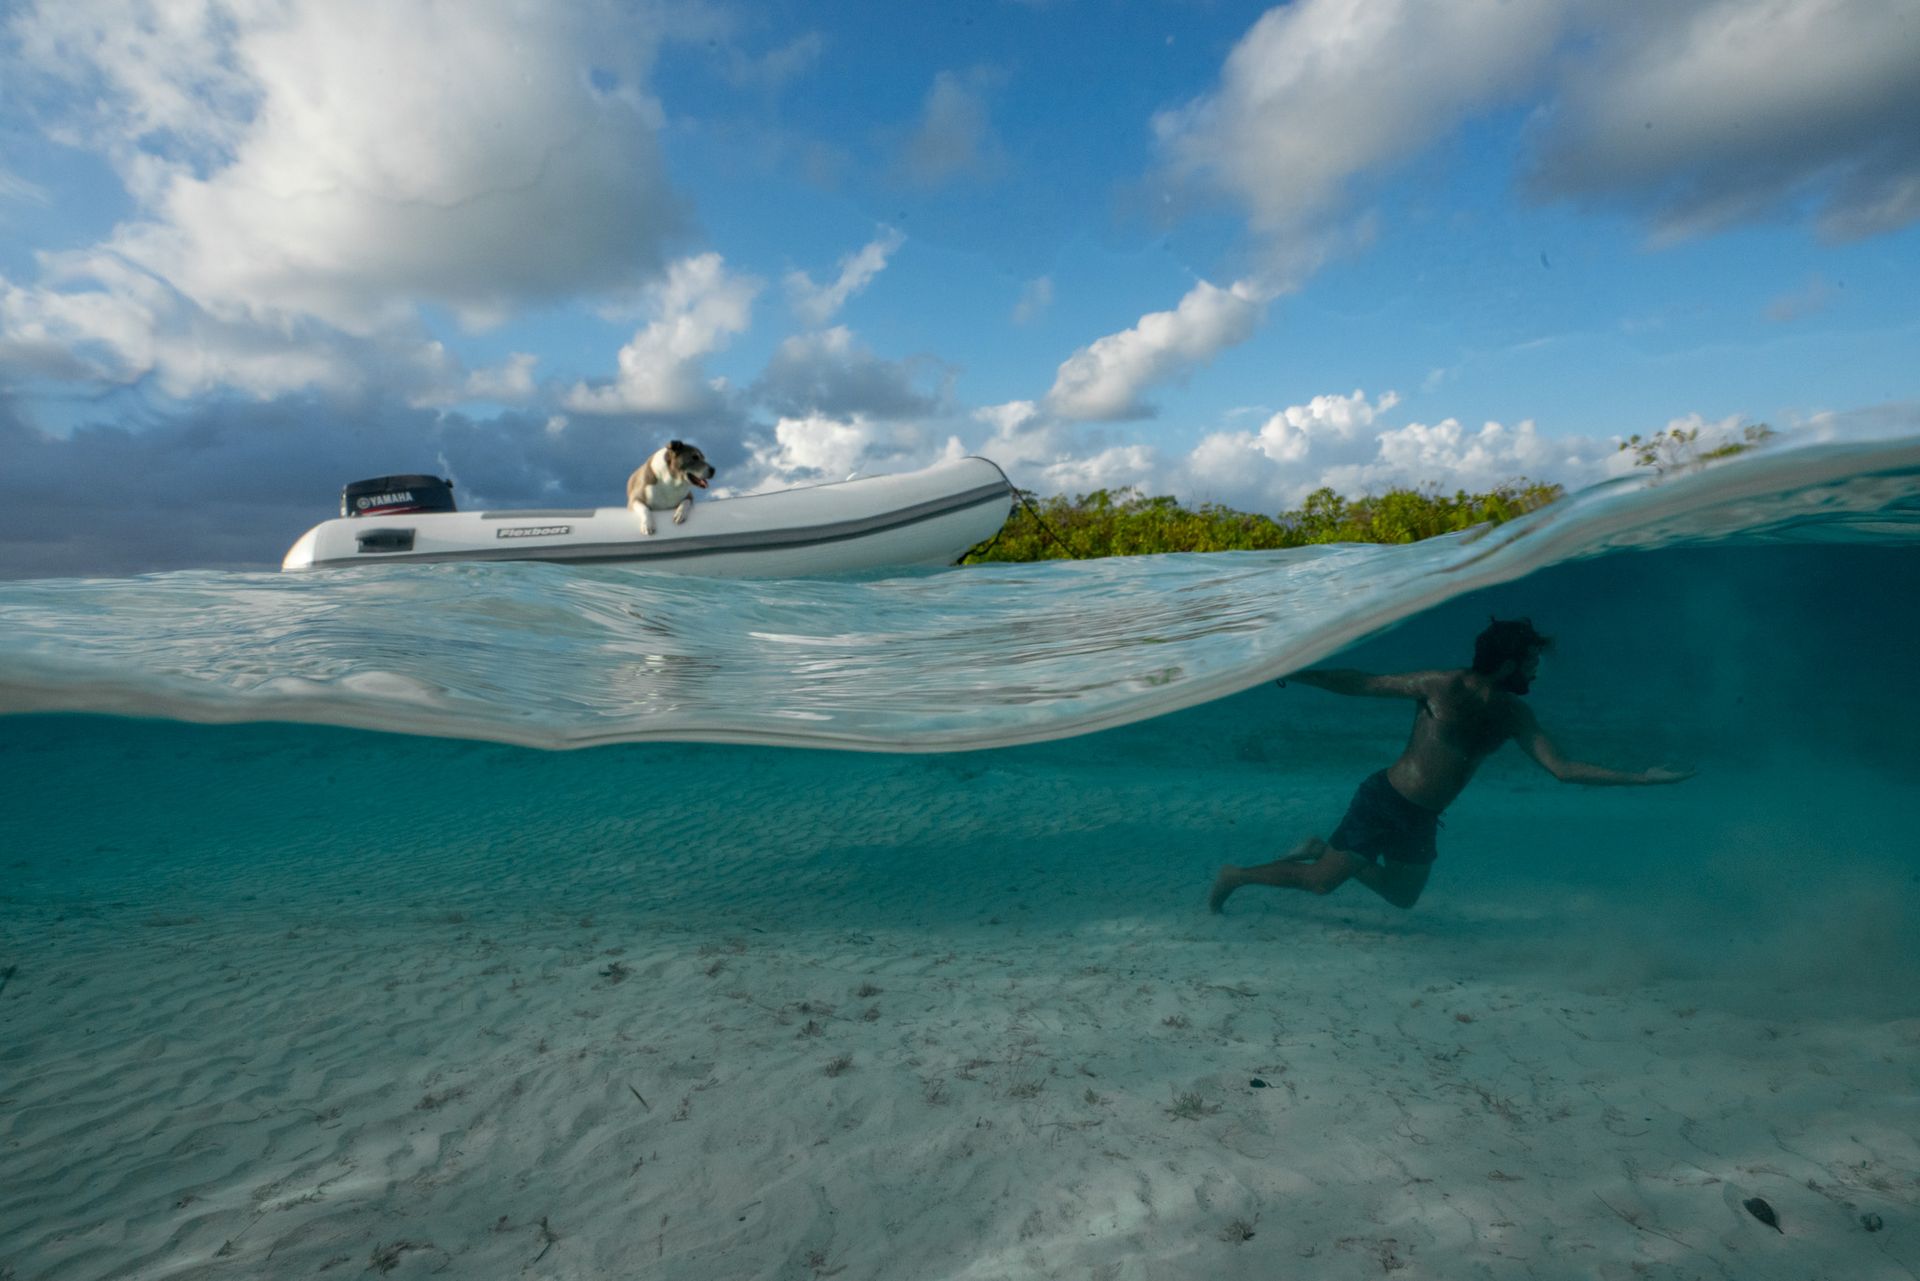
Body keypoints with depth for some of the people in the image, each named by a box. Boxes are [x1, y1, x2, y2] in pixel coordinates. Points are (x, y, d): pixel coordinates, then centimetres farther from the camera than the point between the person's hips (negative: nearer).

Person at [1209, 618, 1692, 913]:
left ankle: (1322, 850, 32)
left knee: (1402, 896, 18)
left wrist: (1639, 778, -3)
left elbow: (1562, 767, 3)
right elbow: (1362, 683, -11)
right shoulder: (1441, 685, -15)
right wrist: (1295, 676, -15)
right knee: (1322, 882, -12)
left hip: (1422, 820, 7)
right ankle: (1236, 875, 7)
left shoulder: (1513, 714, 4)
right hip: (1383, 801, -7)